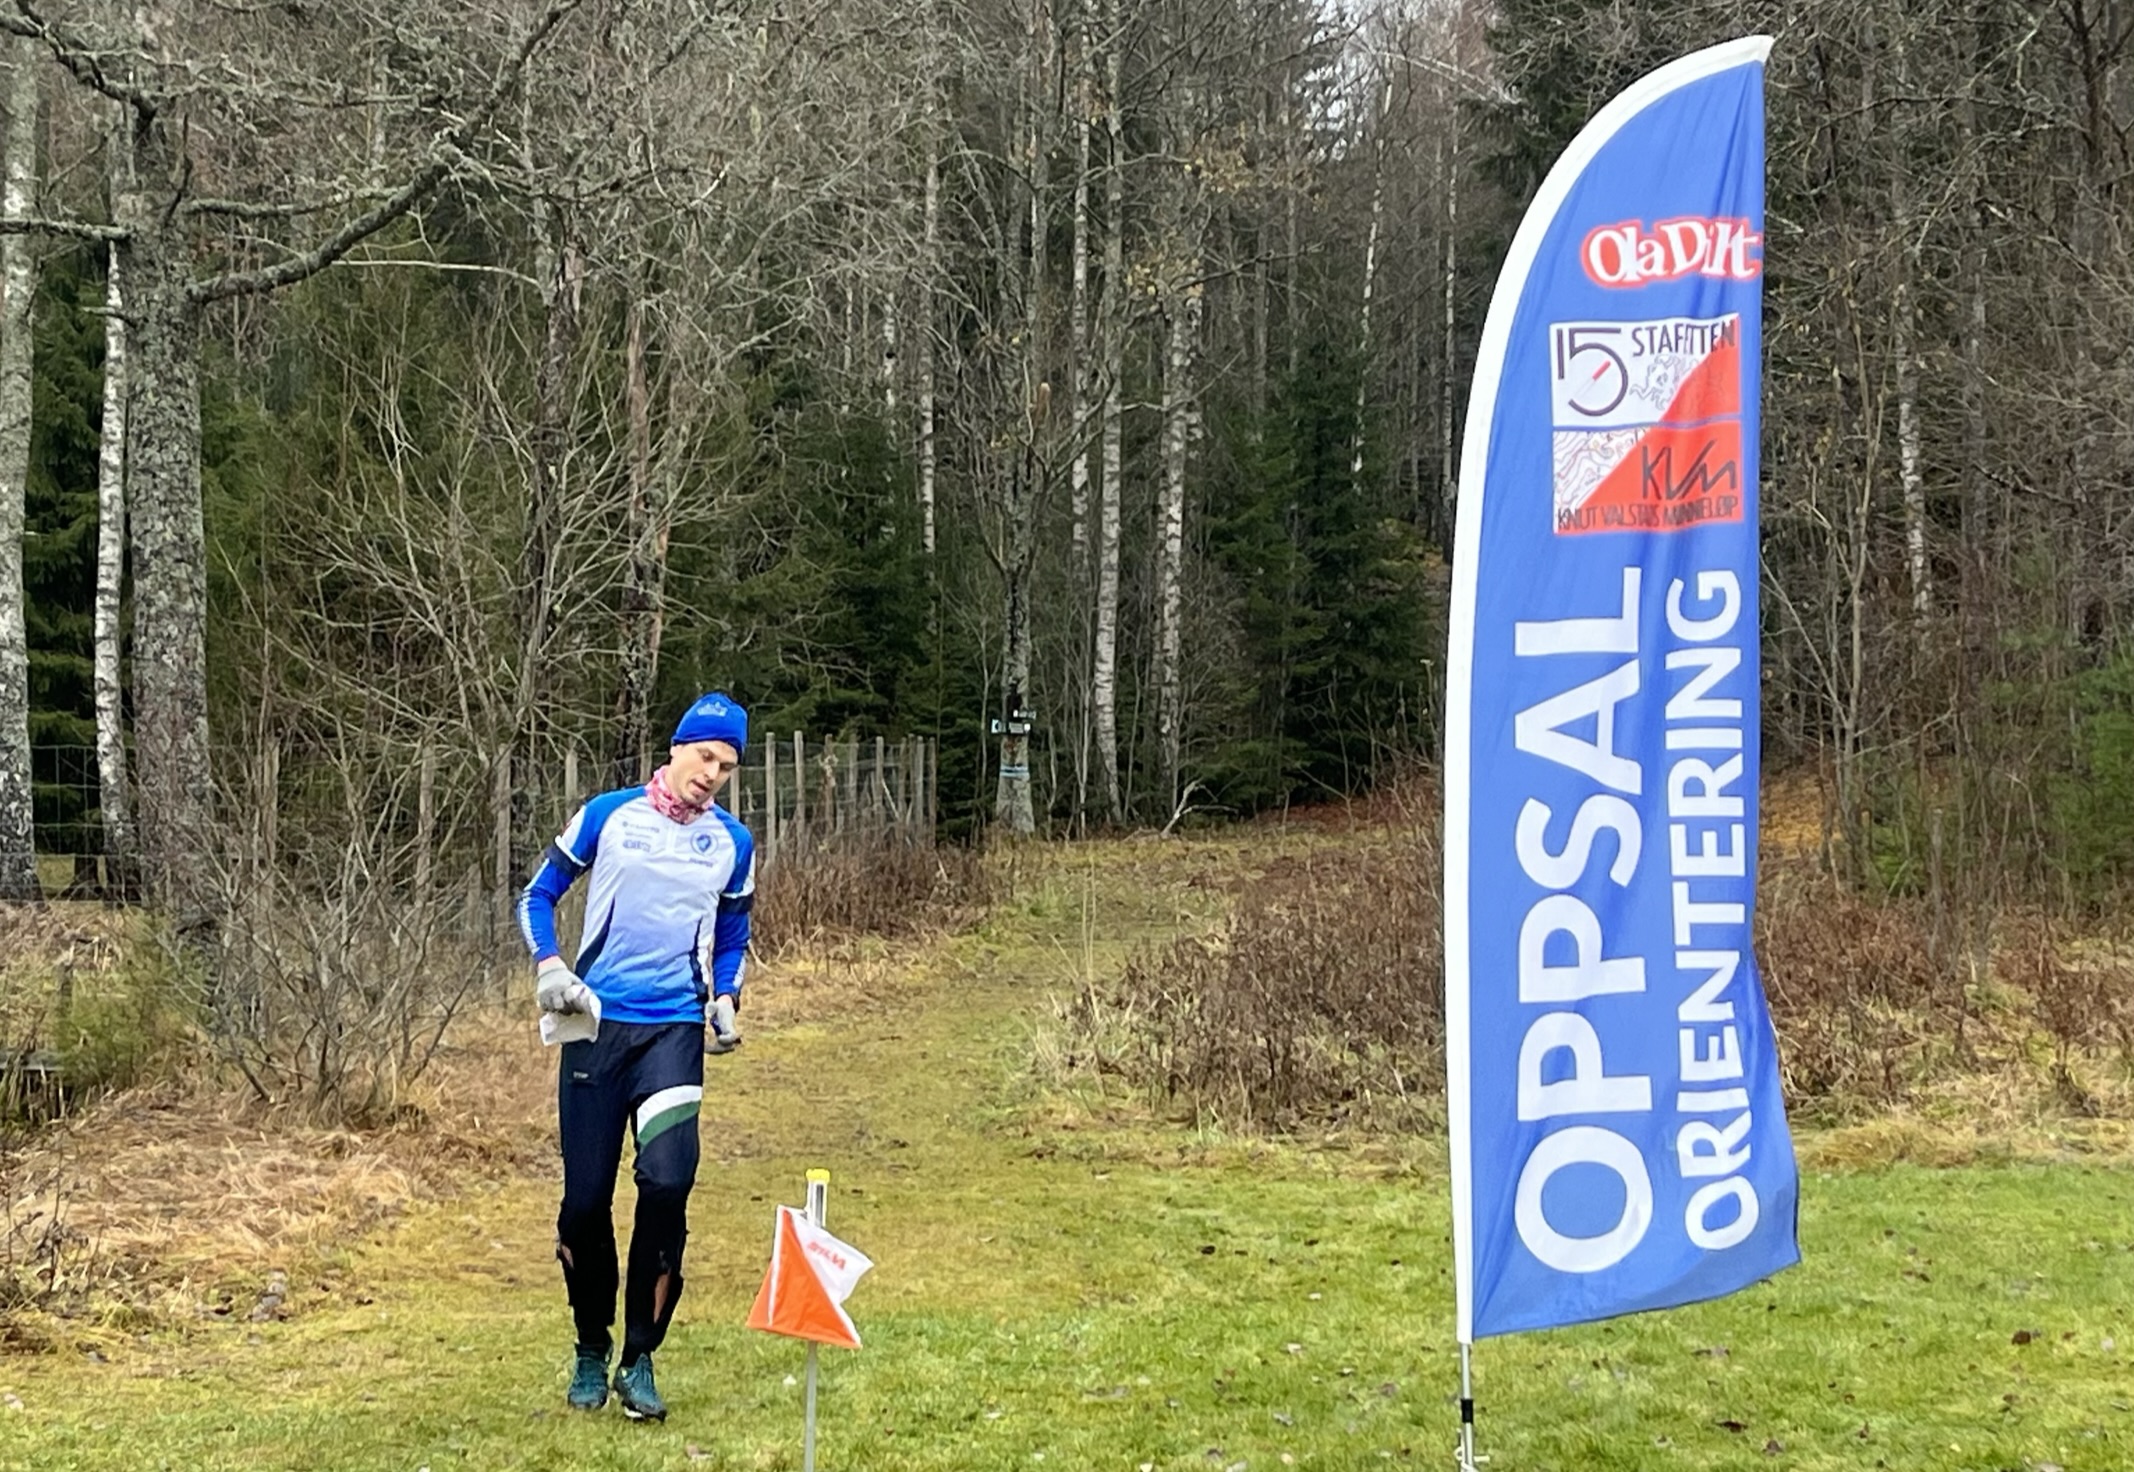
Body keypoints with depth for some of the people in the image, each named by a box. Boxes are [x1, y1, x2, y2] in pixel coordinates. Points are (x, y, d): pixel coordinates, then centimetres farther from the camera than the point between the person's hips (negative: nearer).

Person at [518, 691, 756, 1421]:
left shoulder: (732, 843, 8)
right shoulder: (608, 815, 1)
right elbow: (537, 896, 8)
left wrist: (725, 1002, 4)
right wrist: (549, 967, -8)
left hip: (675, 1032, 1)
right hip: (596, 1025, -1)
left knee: (666, 1182, -18)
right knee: (586, 1198, 0)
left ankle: (639, 1360, -3)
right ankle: (591, 1352, 22)